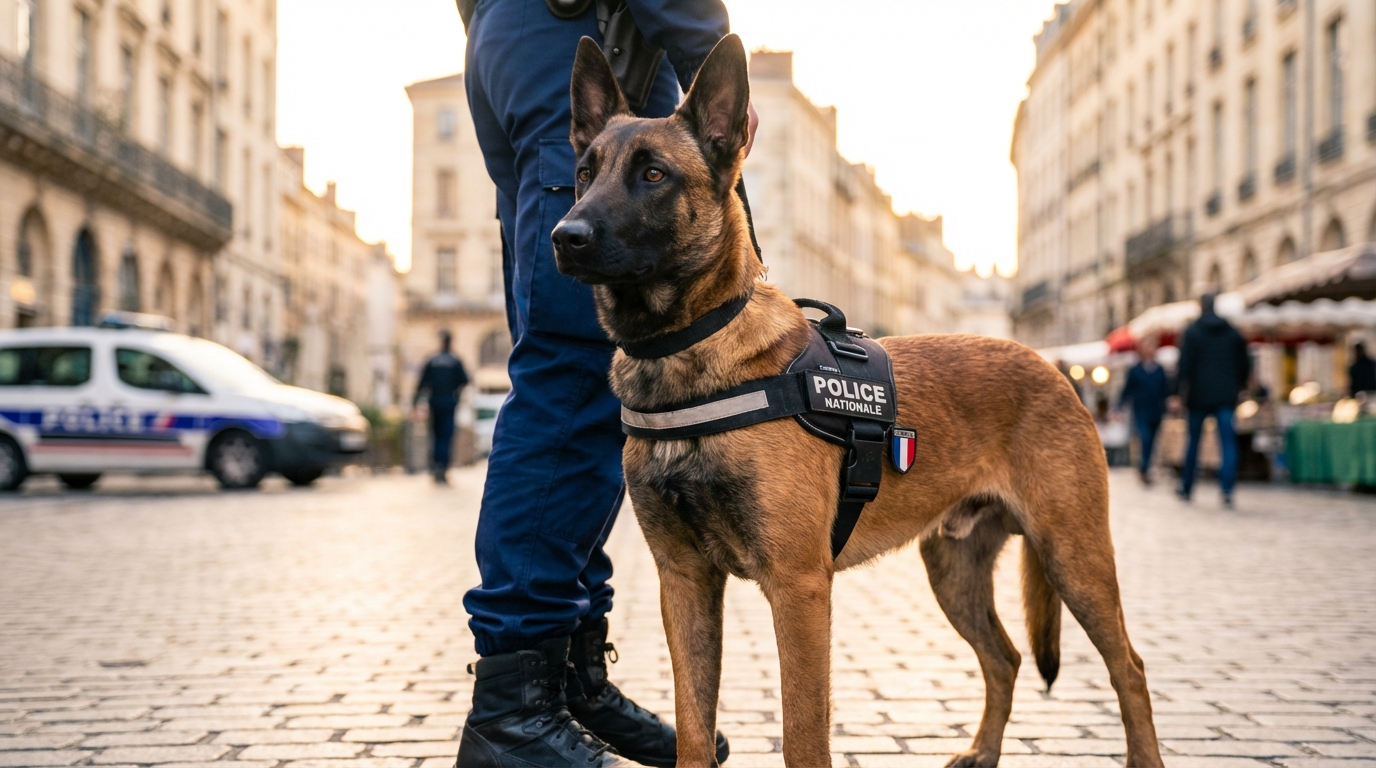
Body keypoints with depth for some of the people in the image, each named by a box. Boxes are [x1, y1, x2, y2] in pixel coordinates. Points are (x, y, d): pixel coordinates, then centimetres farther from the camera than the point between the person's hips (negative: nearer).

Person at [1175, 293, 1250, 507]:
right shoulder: (1232, 332, 9)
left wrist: (1184, 389, -5)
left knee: (1193, 442, 11)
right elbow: (1245, 363, 11)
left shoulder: (1192, 332, -3)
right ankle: (1227, 491, -16)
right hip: (1226, 397, 2)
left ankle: (1186, 488, 20)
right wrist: (1238, 386, 22)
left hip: (1199, 396, -2)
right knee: (1228, 443, -3)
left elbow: (1185, 364, -10)